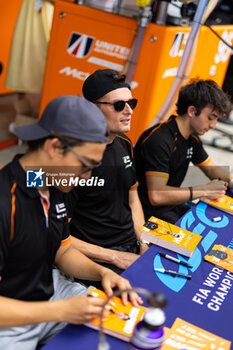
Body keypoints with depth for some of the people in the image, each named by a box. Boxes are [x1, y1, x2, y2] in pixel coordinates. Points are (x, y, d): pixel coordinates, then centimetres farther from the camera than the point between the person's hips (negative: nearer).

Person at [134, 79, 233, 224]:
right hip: (150, 213, -9)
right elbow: (156, 196, -28)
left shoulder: (192, 138, 6)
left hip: (174, 206, 9)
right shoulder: (160, 140, -24)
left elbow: (211, 169, 21)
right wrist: (204, 191, -21)